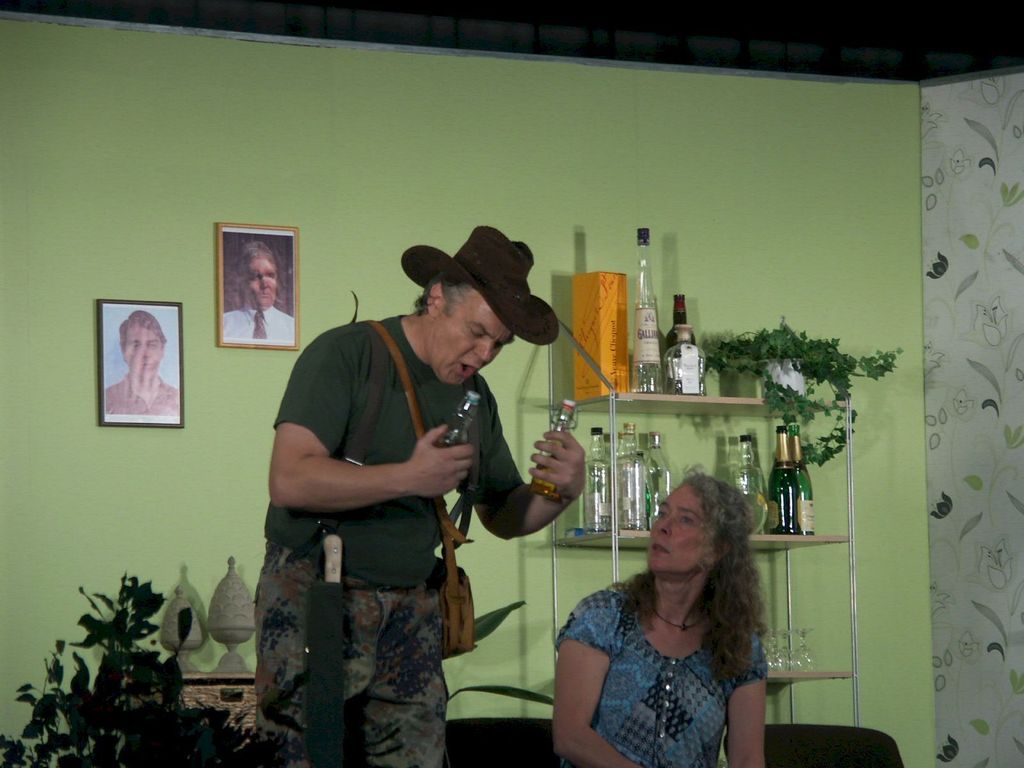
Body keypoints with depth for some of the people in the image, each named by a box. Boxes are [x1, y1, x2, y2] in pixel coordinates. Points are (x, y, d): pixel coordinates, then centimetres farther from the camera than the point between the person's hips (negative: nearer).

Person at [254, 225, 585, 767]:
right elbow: (290, 481, -20)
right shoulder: (344, 355, -9)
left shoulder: (475, 396, 12)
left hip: (411, 608, 6)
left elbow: (503, 517, 18)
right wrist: (408, 478, -23)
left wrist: (561, 492, -3)